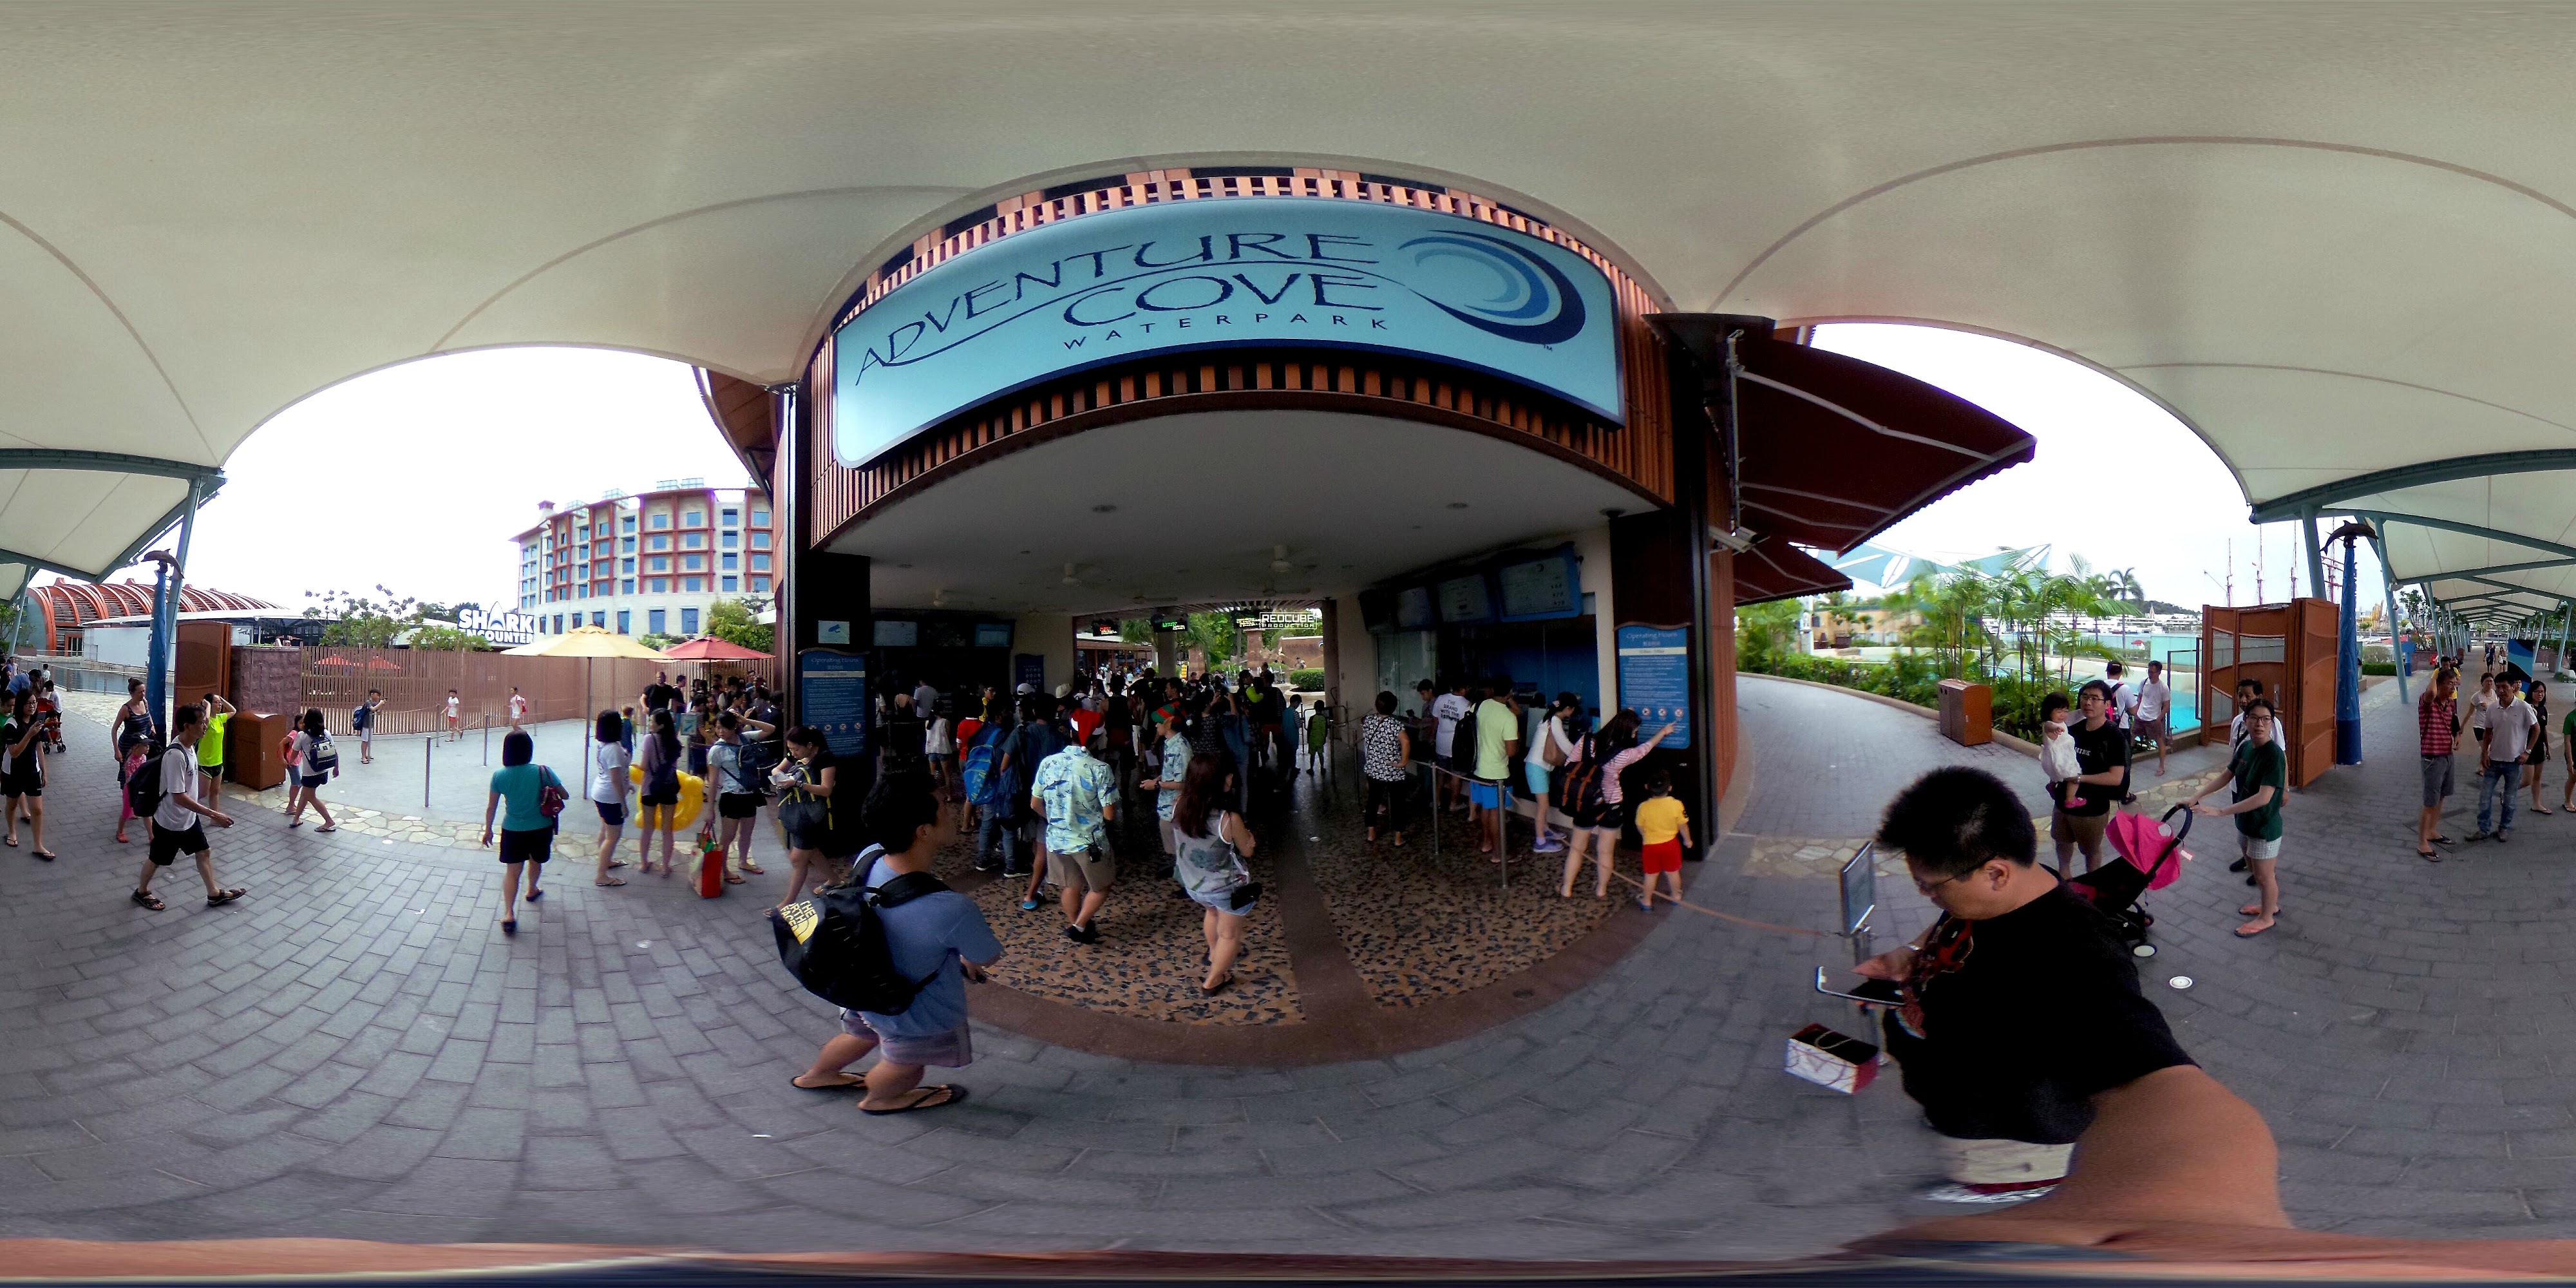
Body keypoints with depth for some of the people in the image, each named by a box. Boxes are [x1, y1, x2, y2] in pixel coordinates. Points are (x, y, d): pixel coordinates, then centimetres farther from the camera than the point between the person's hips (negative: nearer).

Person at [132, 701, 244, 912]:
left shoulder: (189, 746, -5)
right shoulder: (175, 755, -34)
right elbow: (179, 797, -33)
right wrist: (214, 815, -31)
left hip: (189, 817, 8)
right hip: (170, 822, -8)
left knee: (204, 852, 16)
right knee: (157, 859, 15)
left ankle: (214, 894, 28)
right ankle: (142, 892, 39)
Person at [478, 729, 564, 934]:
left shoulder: (499, 776, -11)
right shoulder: (543, 772, -15)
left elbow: (491, 806, -2)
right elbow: (564, 795, -6)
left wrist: (488, 829, 12)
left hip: (513, 830, 0)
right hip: (541, 828, 1)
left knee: (512, 871, 5)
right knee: (536, 861, 27)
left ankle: (509, 914, -7)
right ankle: (532, 890, 51)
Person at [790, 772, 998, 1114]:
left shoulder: (868, 858, -23)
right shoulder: (950, 909, -43)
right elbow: (989, 957, -21)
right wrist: (968, 963, 3)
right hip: (918, 1016, -6)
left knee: (862, 1035, 37)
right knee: (903, 1067, 28)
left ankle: (816, 1075, 64)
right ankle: (880, 1099, 58)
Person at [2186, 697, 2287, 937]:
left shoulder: (2274, 755, -27)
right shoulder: (2245, 746, -4)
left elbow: (2264, 797, -33)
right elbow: (2227, 777, 9)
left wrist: (2220, 811, -35)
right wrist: (2197, 797, 0)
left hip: (2264, 827, -7)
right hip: (2245, 821, 7)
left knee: (2263, 874, 12)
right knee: (2253, 868, 25)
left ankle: (2266, 917, 31)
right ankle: (2271, 905, 46)